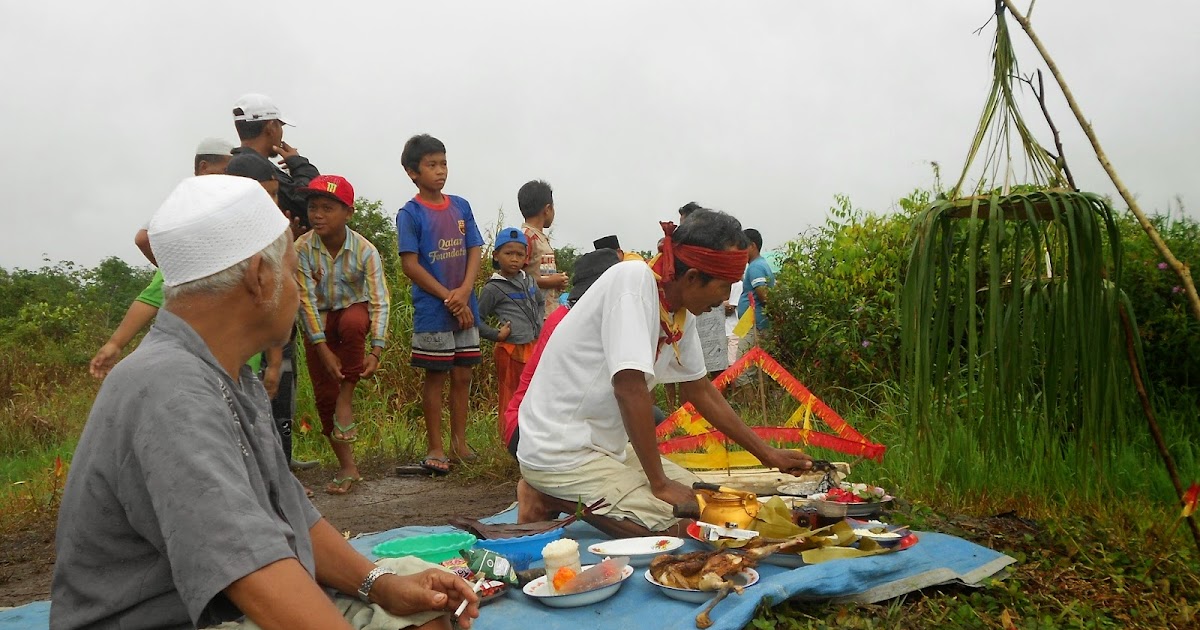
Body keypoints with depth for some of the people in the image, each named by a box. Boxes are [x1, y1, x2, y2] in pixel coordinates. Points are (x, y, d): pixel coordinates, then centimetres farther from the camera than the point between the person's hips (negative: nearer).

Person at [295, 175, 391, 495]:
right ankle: (348, 466, 11)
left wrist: (376, 351, -30)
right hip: (319, 321, 2)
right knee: (324, 395, -1)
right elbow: (307, 300, -19)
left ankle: (346, 399, -20)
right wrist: (323, 350, -24)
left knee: (353, 322, -39)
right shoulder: (302, 248, -17)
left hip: (353, 310, -2)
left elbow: (380, 301, -21)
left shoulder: (365, 250, -19)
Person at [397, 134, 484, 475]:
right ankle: (435, 448, 15)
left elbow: (474, 251, 6)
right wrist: (449, 298, -14)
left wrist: (464, 291, -11)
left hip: (465, 307, 5)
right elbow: (410, 265, -10)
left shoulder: (461, 206, 8)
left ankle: (459, 442, 22)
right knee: (436, 377, 4)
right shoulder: (410, 214, -6)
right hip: (432, 311, -4)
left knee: (462, 376, 10)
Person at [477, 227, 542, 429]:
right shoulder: (493, 288, -10)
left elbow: (540, 302, 27)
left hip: (534, 347, 6)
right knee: (510, 400, 4)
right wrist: (497, 335, -15)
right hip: (511, 351, -6)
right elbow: (477, 320, -8)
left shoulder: (529, 281, 8)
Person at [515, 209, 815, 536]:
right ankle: (551, 500, -2)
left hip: (606, 445, 9)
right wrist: (659, 482, -20)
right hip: (559, 449, -9)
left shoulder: (682, 311, 3)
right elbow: (629, 387, -29)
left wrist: (768, 454, 18)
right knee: (677, 527, -16)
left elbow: (701, 390, 16)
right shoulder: (634, 281, -22)